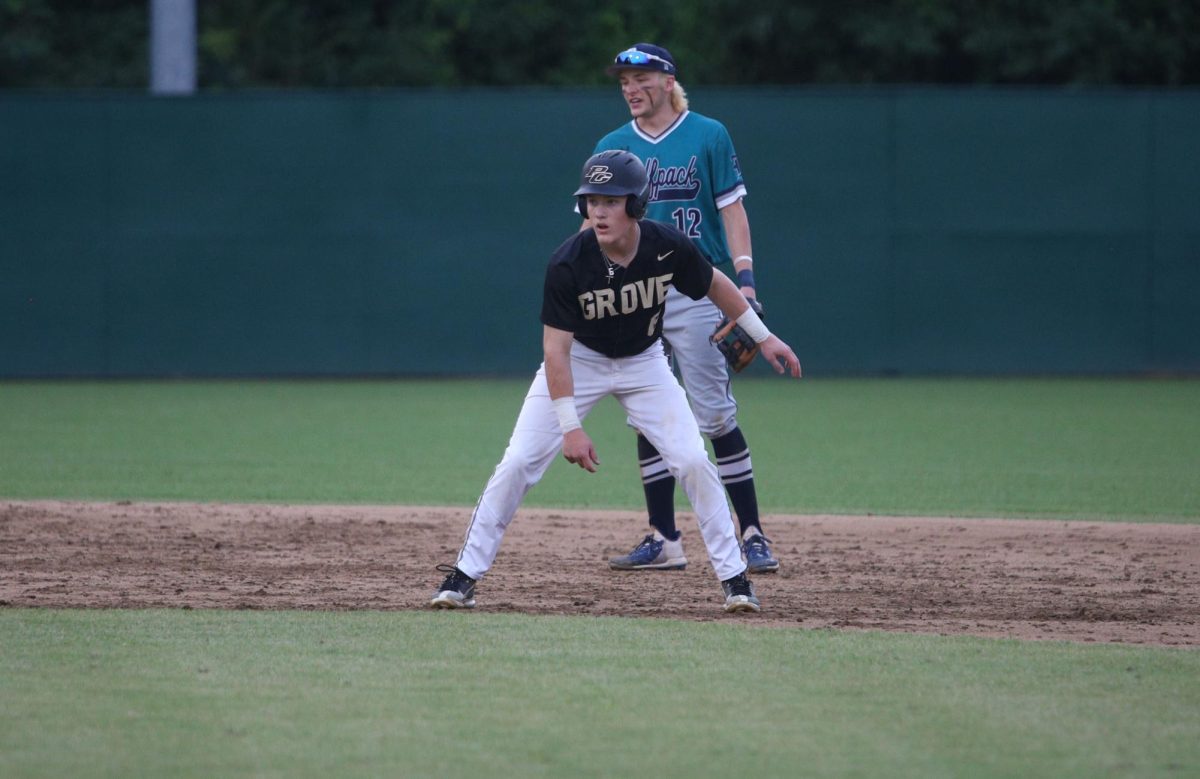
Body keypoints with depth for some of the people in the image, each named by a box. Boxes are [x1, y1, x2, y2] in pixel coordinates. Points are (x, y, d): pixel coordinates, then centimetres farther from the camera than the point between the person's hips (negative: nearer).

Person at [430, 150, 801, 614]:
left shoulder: (669, 248, -23)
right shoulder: (568, 264, -29)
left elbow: (714, 284, -1)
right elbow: (556, 350, -26)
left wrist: (763, 337, 5)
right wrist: (570, 427, -31)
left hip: (644, 362, 2)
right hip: (579, 360, -2)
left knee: (692, 461, -11)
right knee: (518, 462, -11)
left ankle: (734, 577, 2)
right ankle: (465, 577, -1)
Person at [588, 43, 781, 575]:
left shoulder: (708, 136, 1)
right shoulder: (613, 147, 10)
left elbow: (732, 210, -1)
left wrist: (745, 281, -12)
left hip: (695, 292, -4)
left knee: (715, 415, -8)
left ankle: (752, 535, -4)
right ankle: (663, 541, 11)